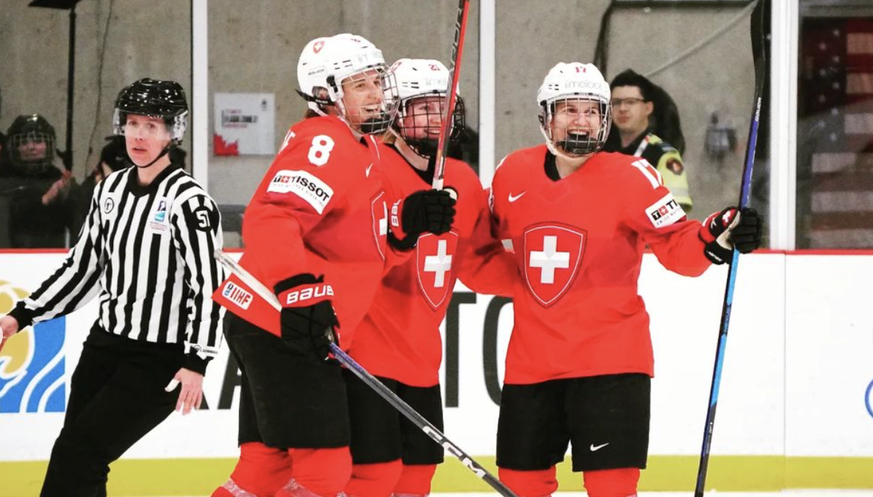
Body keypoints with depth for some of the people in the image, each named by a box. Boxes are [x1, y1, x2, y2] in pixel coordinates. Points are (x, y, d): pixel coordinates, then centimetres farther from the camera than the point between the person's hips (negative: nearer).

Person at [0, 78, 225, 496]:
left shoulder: (187, 201, -14)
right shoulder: (111, 190, 8)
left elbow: (207, 285, -17)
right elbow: (83, 266, 17)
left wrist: (196, 362, -23)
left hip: (160, 362, -7)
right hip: (106, 343, 7)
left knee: (78, 456, -12)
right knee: (71, 455, 4)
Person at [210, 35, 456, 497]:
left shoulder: (359, 147, 18)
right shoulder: (326, 143, -14)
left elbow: (352, 241, 19)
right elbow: (269, 218, -28)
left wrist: (405, 222, 3)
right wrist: (300, 291, -38)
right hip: (282, 325, -10)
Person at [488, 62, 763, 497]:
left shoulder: (629, 177, -9)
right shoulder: (512, 173, 2)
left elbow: (678, 247, -16)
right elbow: (492, 242, 22)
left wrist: (714, 237, -32)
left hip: (611, 358, -4)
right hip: (531, 359, 4)